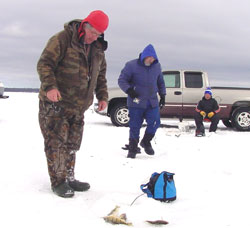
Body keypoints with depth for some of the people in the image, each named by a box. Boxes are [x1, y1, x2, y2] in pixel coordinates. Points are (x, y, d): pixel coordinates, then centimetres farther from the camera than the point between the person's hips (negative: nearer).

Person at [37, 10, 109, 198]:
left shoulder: (98, 50, 10)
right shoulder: (63, 39, -12)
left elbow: (100, 75, 22)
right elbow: (44, 63, -16)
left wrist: (102, 96, 13)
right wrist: (49, 86, -30)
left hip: (78, 106, 7)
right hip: (55, 104, -6)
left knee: (72, 144, 11)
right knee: (57, 143, -5)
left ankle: (69, 178, 23)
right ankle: (58, 182, 5)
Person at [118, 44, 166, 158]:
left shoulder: (157, 66, 9)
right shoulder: (132, 65, -7)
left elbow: (160, 82, 22)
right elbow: (121, 80, -6)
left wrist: (162, 95, 15)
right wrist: (129, 90, -22)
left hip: (152, 102, 4)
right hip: (136, 102, -4)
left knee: (154, 122, -4)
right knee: (135, 126, 0)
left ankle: (146, 142, 22)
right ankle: (132, 149, 15)